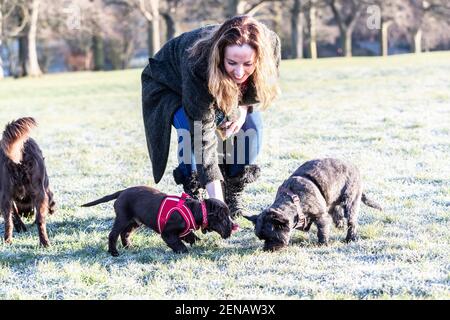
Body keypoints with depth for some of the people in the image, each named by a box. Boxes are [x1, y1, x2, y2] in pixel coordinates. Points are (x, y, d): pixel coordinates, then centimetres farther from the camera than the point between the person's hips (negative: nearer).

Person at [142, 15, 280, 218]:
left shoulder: (271, 45, -33)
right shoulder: (197, 65, -45)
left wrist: (244, 108, -26)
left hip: (223, 87, 4)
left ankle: (233, 199, -2)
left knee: (252, 126, -19)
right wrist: (216, 201, -47)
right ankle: (193, 198, -10)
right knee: (192, 130, -31)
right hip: (170, 85, -4)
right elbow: (204, 137, -43)